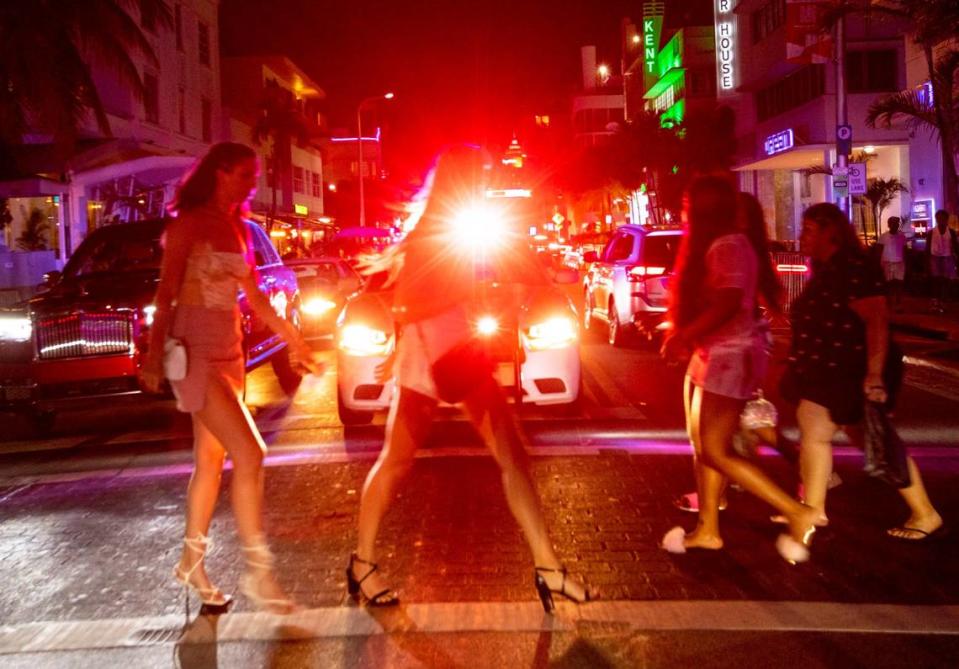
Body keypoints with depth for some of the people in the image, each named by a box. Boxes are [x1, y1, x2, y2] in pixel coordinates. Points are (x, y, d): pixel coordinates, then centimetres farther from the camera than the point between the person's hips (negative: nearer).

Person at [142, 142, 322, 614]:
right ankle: (257, 571, -7)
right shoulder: (189, 223, -6)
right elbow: (166, 292, -11)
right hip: (194, 348, -8)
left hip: (228, 349, 8)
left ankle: (192, 561, 24)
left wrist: (293, 340, 21)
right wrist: (155, 352, -20)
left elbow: (255, 297, 20)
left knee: (212, 459, 11)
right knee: (249, 453, -15)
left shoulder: (239, 230, 15)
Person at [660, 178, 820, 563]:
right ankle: (708, 530, 21)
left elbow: (729, 302, -28)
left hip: (731, 355, -10)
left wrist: (682, 336, -23)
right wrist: (684, 336, 13)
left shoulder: (727, 246, -17)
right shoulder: (712, 245, 15)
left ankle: (798, 514, -4)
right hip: (713, 354, 10)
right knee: (703, 445, 13)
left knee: (715, 451, -8)